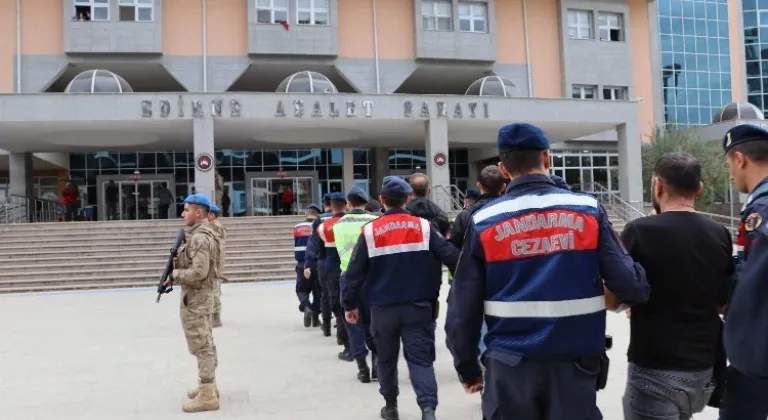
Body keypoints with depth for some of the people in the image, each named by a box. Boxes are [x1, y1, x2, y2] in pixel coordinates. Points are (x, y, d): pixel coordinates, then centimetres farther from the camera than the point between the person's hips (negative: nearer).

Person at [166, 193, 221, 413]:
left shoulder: (199, 238, -20)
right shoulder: (201, 234, 13)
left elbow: (198, 272, -27)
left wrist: (174, 275, -14)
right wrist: (177, 261, 4)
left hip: (196, 297, -11)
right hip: (200, 295, 11)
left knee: (201, 346, -6)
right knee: (205, 344, 18)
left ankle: (207, 396, -1)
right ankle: (208, 386, 29)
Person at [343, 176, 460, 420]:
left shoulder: (370, 231, -3)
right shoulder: (423, 226, -2)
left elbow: (354, 271, -1)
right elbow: (450, 256, -3)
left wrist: (350, 304, 9)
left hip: (383, 308, 0)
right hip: (418, 306, 0)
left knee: (386, 358, 18)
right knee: (421, 358, 4)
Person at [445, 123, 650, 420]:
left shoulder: (485, 222, -4)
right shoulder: (588, 210, -3)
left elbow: (463, 307, -2)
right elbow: (627, 281, -7)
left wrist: (467, 366, 10)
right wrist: (638, 292, 16)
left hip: (510, 365, 0)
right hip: (575, 361, 0)